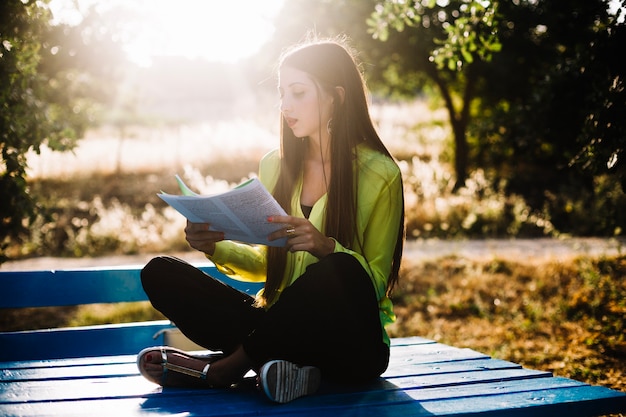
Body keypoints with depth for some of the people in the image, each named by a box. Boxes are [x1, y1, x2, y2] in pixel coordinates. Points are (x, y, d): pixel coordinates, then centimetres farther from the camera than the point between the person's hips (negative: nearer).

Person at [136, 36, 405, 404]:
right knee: (161, 273, -10)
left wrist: (326, 247, -27)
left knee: (340, 270, -38)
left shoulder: (379, 174, -6)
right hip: (283, 328, 5)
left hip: (352, 344, -4)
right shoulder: (275, 166, 9)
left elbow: (375, 282, -9)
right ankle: (269, 363, -26)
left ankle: (221, 368, -21)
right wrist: (216, 247, -5)